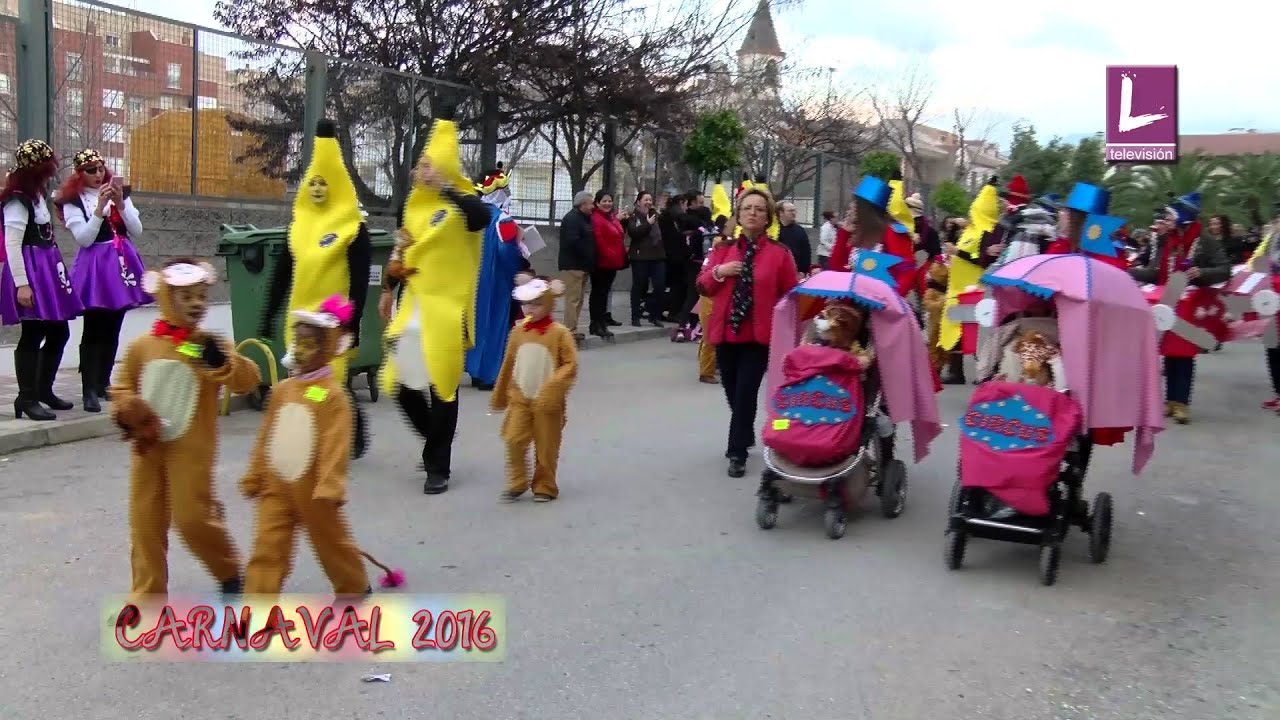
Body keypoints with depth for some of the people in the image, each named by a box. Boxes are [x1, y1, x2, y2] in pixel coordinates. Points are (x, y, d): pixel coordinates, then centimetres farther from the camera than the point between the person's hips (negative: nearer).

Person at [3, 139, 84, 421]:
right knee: (32, 336, -6)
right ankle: (27, 398, 1)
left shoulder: (36, 196, 16)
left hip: (47, 270, 10)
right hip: (30, 271, -10)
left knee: (59, 333, 14)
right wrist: (21, 283, -22)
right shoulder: (17, 200, -12)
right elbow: (12, 244, -17)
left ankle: (44, 390, 27)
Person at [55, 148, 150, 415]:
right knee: (94, 330, -9)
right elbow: (84, 239, -12)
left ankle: (103, 383, 20)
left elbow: (137, 231, 6)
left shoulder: (119, 192, 12)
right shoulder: (73, 202, -2)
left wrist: (120, 203, -8)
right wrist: (100, 207, -17)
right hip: (94, 268, -5)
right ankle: (89, 391, -10)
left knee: (113, 329, 10)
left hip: (121, 263, 5)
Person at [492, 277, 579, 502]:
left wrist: (554, 387, -23)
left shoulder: (559, 333, -8)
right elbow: (508, 365, 12)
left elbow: (570, 364, -9)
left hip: (547, 402, -3)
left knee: (546, 448, 5)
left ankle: (545, 487, 21)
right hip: (520, 399, 3)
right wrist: (500, 396, 16)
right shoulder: (518, 331, 4)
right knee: (514, 440, -8)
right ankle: (517, 483, 9)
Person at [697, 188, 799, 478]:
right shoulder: (723, 249, 6)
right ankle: (745, 437, 37)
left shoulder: (780, 253, -5)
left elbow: (791, 296, -2)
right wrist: (718, 272, -12)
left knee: (746, 393, -11)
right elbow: (703, 287, 8)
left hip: (760, 335, -4)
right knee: (732, 392, 14)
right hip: (725, 332, 4)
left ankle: (737, 453, -2)